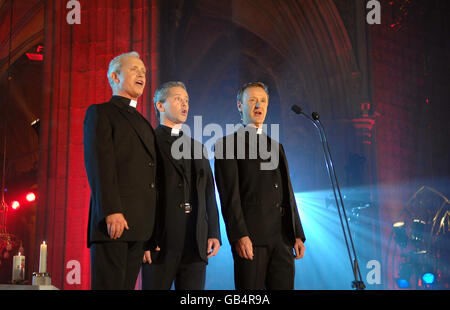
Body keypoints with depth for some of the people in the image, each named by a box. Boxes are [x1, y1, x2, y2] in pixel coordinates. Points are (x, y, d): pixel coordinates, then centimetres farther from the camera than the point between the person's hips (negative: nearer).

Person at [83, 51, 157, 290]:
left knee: (127, 284, 5)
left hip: (139, 225, 7)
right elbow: (99, 165, -9)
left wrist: (150, 224, 13)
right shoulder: (100, 113, 4)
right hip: (113, 220, -7)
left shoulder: (142, 122, 26)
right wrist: (112, 212, -20)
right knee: (108, 284, -8)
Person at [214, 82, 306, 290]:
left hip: (282, 237, 6)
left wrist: (298, 234, 13)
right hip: (251, 237, -5)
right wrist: (239, 236, -16)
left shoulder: (276, 146, 23)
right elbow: (229, 195, -7)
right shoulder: (227, 145, 3)